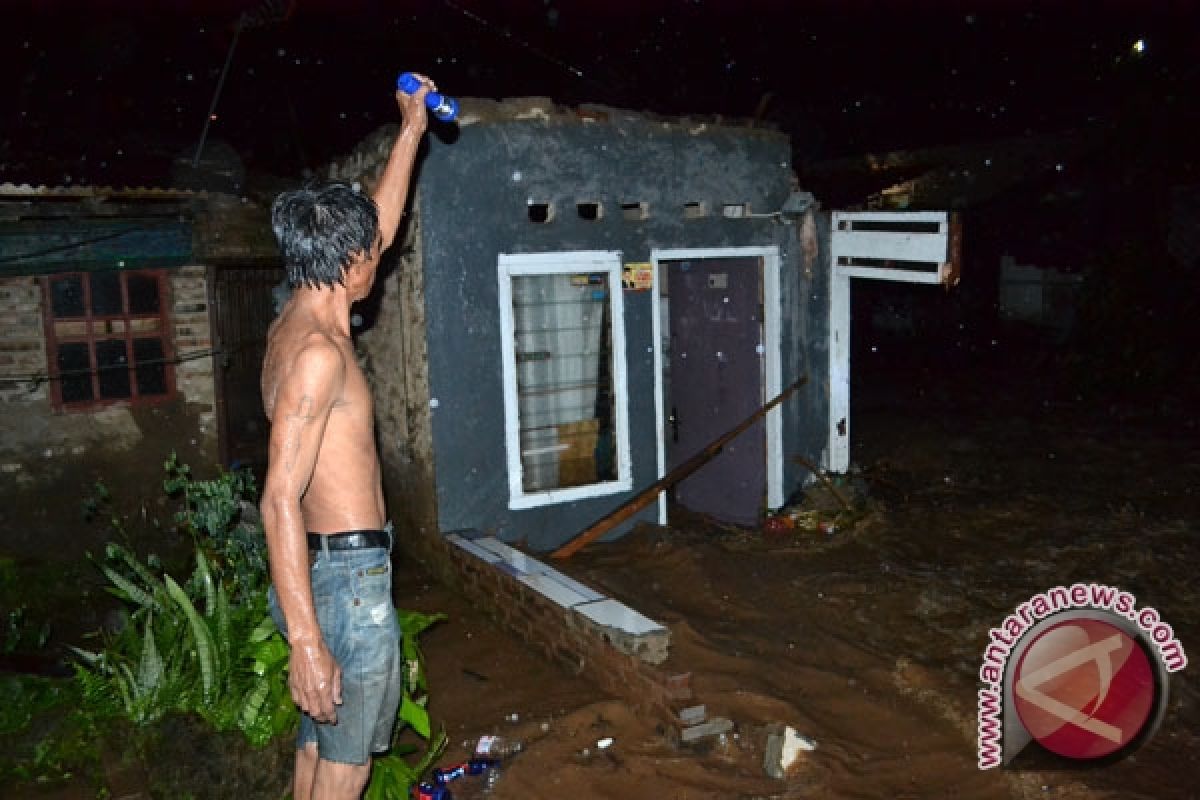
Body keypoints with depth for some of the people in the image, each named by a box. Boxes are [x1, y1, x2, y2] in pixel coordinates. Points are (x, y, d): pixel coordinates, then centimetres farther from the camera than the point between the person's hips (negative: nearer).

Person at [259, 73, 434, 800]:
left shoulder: (299, 324, 7)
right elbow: (280, 500, -28)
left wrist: (412, 129, 25)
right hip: (350, 576, -10)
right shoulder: (318, 351, -22)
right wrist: (305, 641, -30)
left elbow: (380, 223, 20)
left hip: (328, 568, 10)